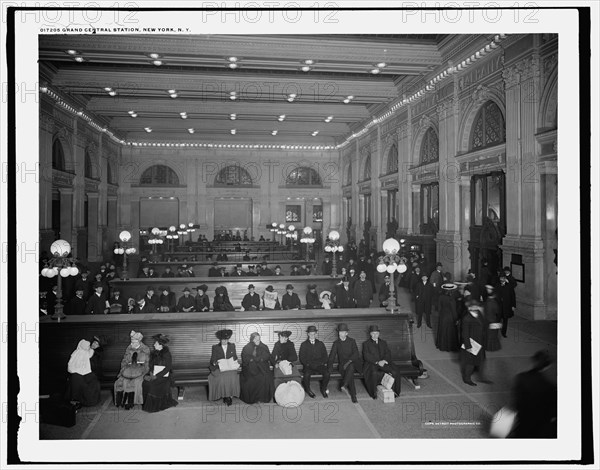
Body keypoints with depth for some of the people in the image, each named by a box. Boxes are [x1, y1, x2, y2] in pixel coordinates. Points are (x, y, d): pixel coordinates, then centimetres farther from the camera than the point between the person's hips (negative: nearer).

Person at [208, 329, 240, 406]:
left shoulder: (232, 346, 12)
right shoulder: (215, 347, 6)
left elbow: (235, 358, 15)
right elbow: (213, 360, 3)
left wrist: (234, 361, -5)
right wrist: (215, 363, -18)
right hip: (219, 368, -1)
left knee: (232, 377, -26)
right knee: (222, 377, -27)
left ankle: (230, 395, -15)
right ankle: (225, 396, -12)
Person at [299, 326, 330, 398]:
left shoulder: (320, 344, 16)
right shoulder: (304, 344, 10)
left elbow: (325, 356, 13)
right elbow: (302, 358, 5)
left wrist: (321, 363, -6)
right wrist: (309, 364, -10)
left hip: (320, 365, 2)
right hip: (308, 366, -1)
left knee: (327, 373, -28)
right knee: (306, 374, -34)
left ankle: (324, 389, -3)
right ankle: (308, 390, -8)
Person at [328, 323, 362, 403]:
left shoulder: (352, 341, 5)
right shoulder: (336, 343, 9)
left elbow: (356, 354, -6)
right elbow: (332, 356, 4)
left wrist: (349, 361, -22)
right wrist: (330, 367, -12)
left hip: (353, 363, 0)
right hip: (342, 365, 0)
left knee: (350, 367, -37)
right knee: (350, 373, -31)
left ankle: (344, 385, -41)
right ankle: (353, 396, -29)